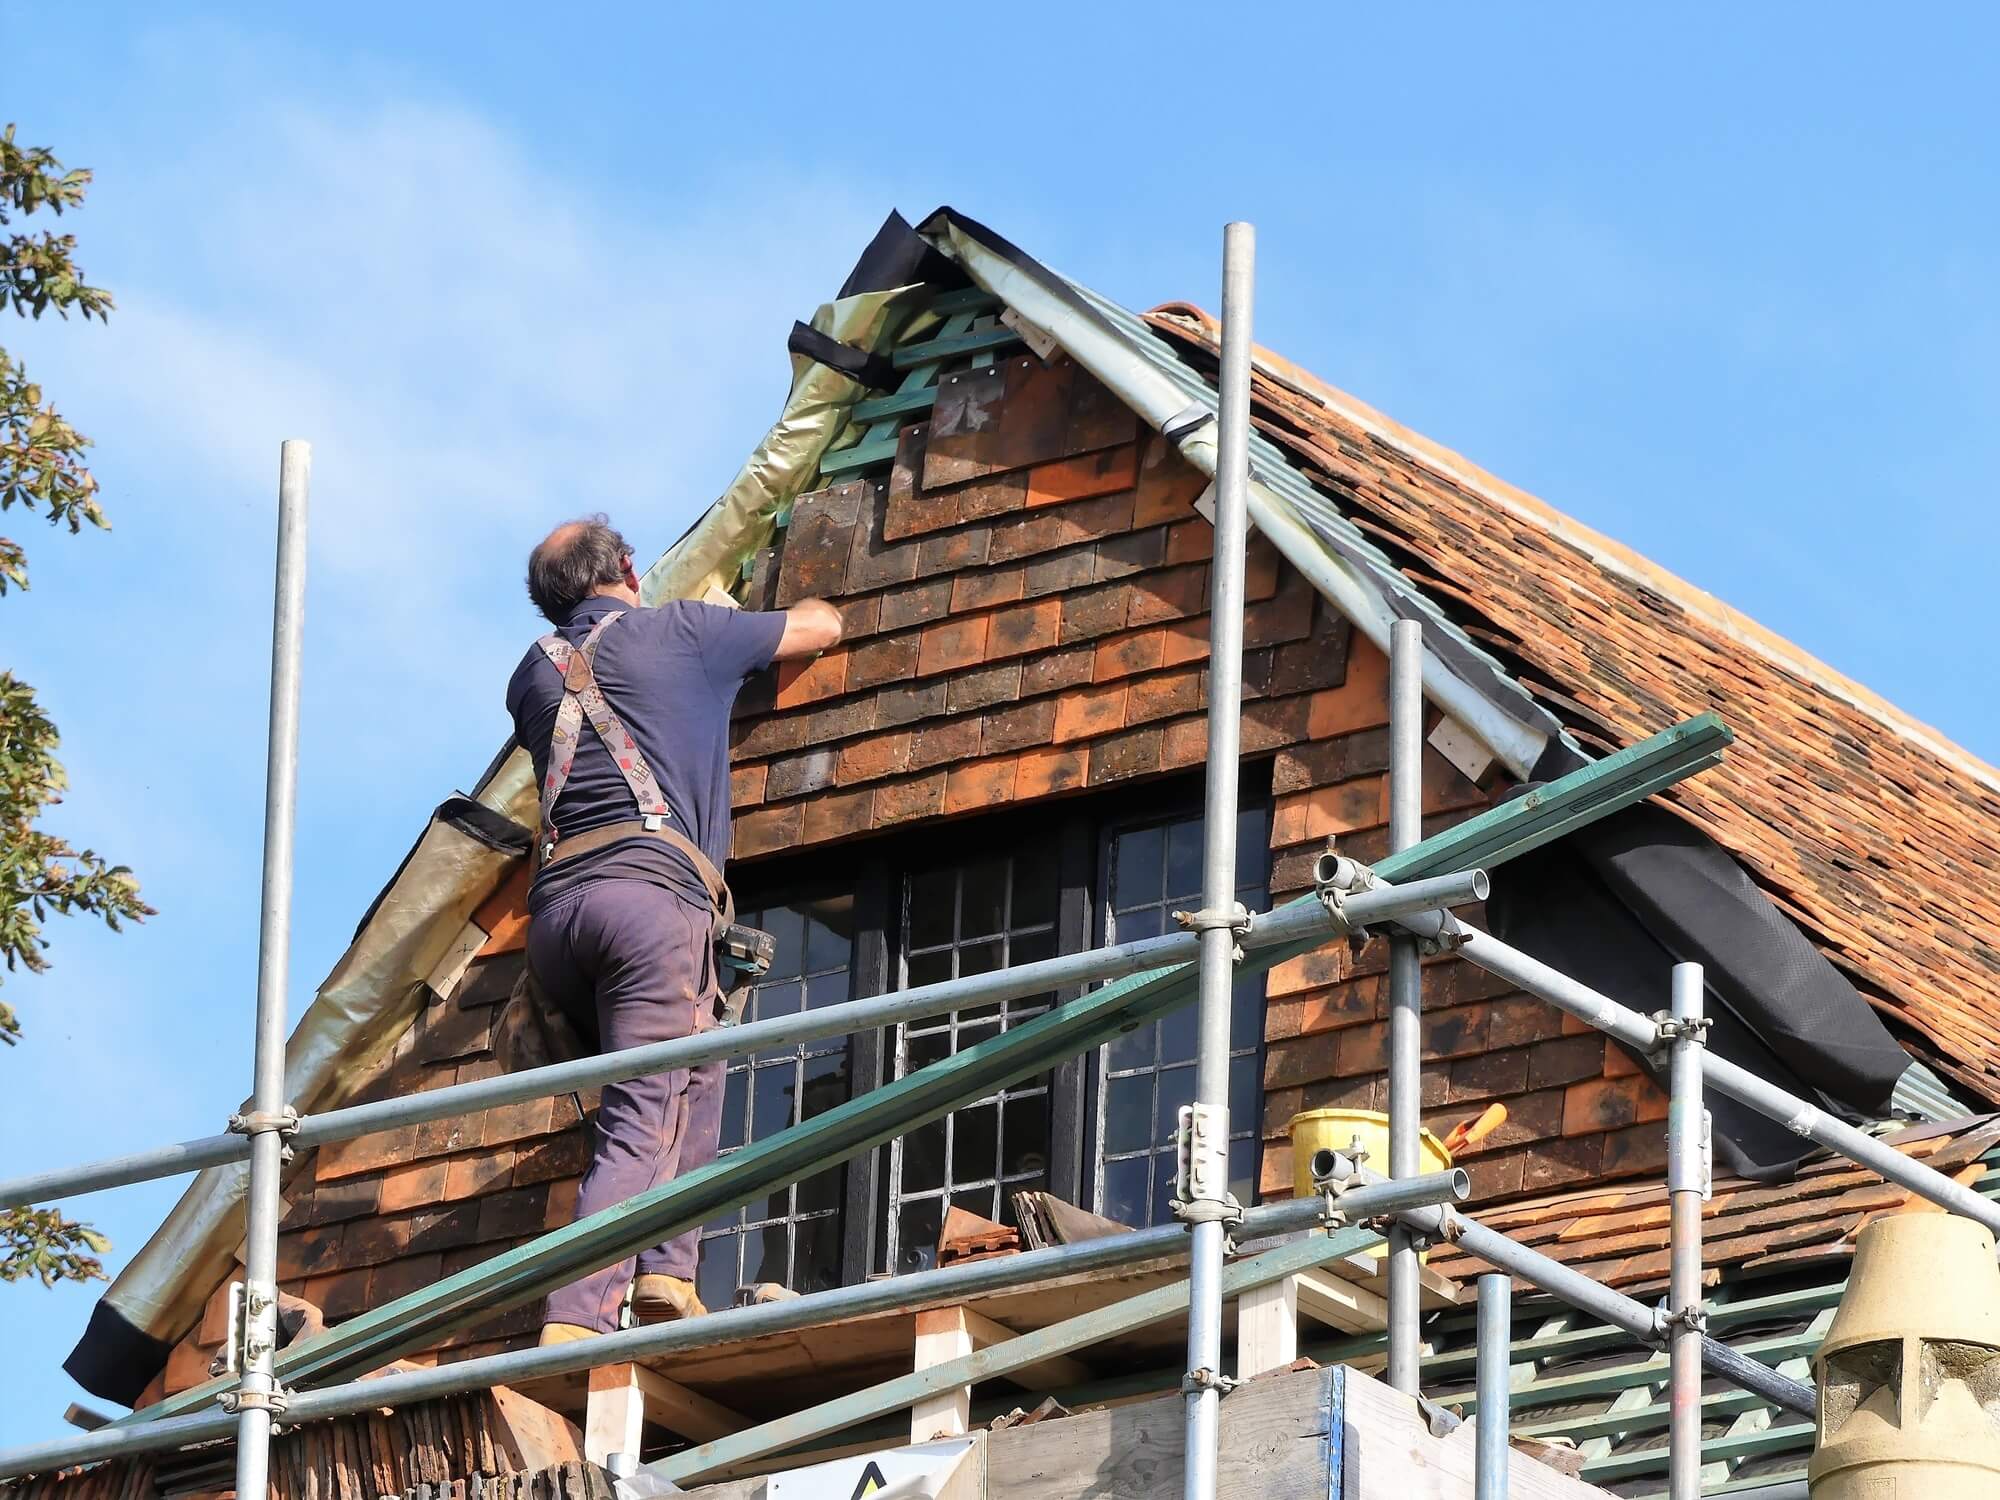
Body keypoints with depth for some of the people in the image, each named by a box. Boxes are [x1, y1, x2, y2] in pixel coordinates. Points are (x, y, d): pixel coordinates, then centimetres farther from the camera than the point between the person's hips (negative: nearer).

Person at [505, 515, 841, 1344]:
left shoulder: (532, 675, 25)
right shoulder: (678, 630, 14)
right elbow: (823, 627, 27)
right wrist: (800, 606, 52)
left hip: (553, 904, 5)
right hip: (650, 886, -5)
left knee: (693, 1078, 23)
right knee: (641, 1125, -12)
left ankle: (664, 1270, 7)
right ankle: (574, 1321, -27)